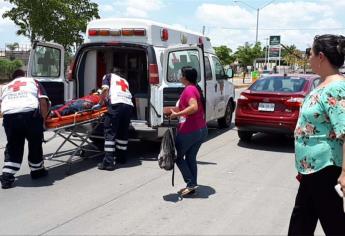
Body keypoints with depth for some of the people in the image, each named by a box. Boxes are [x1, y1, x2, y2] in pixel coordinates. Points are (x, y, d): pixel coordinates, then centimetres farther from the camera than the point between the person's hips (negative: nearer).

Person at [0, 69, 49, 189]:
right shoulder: (32, 81, 25)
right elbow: (43, 101, 9)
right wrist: (43, 119, 9)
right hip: (30, 114, -2)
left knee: (12, 147, 15)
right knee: (35, 143, 16)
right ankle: (37, 170, 30)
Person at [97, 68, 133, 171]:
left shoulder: (109, 76, 21)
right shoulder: (124, 80, 37)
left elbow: (105, 89, 4)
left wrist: (100, 102, 15)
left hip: (116, 104, -5)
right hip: (129, 105, 5)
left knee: (110, 132, -4)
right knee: (123, 132, 18)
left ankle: (108, 162, -8)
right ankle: (121, 158, 26)